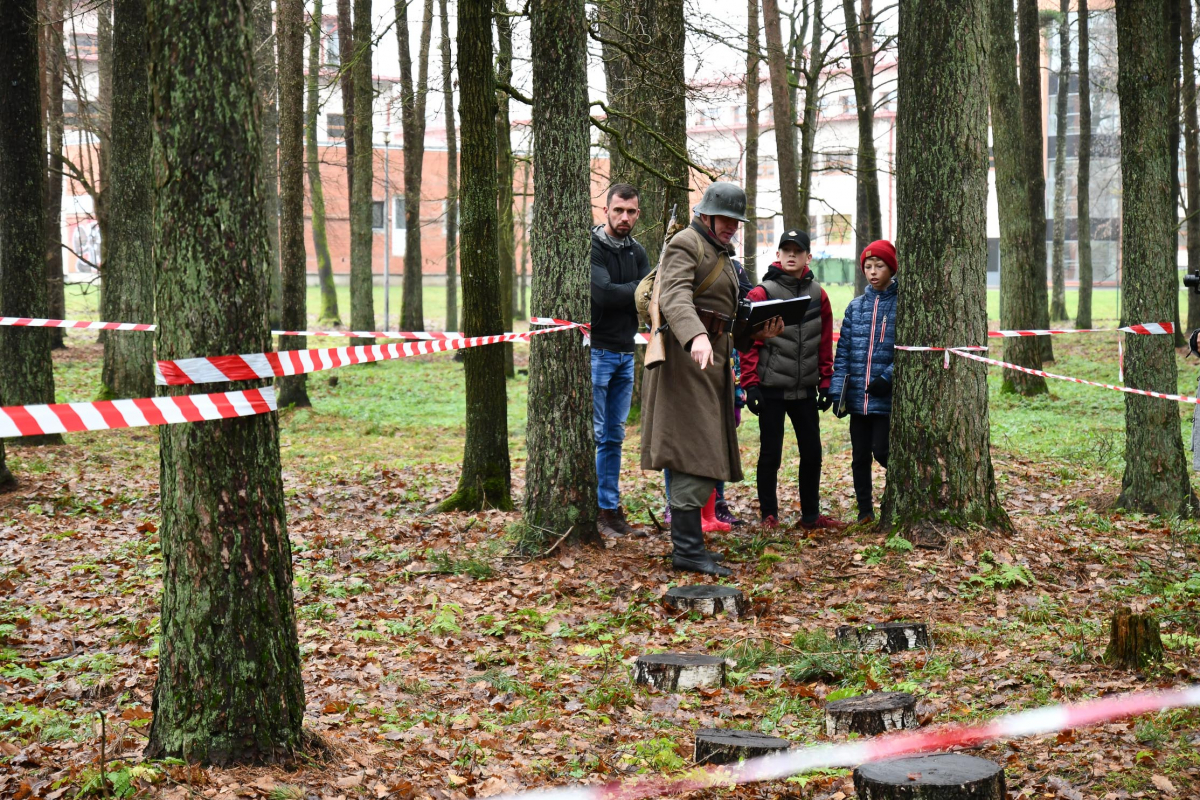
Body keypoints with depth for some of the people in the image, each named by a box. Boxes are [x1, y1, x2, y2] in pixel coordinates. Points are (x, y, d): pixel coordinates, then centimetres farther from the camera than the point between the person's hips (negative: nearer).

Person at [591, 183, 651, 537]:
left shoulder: (637, 252, 13)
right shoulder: (591, 247, -9)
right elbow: (603, 293, -22)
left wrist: (621, 294, -16)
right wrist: (637, 289, -10)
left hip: (625, 353, 7)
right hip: (595, 351, -7)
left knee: (614, 437, 10)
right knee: (593, 435, -6)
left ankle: (610, 507, 15)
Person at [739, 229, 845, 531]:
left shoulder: (818, 295, 8)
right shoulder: (762, 293, -5)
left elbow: (825, 344, 11)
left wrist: (825, 382, 8)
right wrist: (750, 384, -13)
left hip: (805, 390, 4)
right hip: (771, 389, -4)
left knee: (812, 452, 9)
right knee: (770, 453, 2)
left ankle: (811, 515, 21)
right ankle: (769, 515, 13)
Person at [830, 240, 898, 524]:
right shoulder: (855, 306, 10)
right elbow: (843, 350, 9)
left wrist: (888, 377, -16)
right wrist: (838, 390, 1)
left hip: (887, 397, -4)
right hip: (857, 397, 4)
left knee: (882, 451, -8)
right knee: (859, 456, 8)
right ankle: (864, 510, 19)